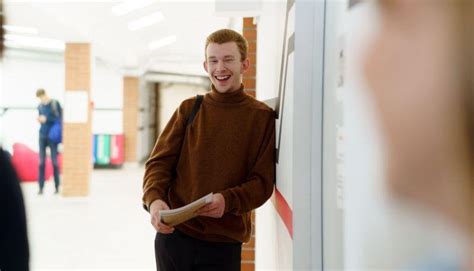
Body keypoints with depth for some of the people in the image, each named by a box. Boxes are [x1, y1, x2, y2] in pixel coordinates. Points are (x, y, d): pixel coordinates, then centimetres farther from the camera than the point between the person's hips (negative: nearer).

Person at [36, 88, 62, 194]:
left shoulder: (55, 104, -4)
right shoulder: (40, 106, 10)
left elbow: (60, 119, -5)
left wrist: (47, 119, -15)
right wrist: (39, 120, -5)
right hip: (42, 136, 4)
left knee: (54, 160, -1)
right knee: (41, 162, -1)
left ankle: (57, 186, 8)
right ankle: (41, 187, 1)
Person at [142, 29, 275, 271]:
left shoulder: (262, 117, 0)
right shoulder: (189, 109, 7)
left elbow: (262, 181, -4)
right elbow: (159, 162, 3)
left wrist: (228, 200, -23)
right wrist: (154, 199, -17)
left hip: (224, 243, -2)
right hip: (173, 235, 2)